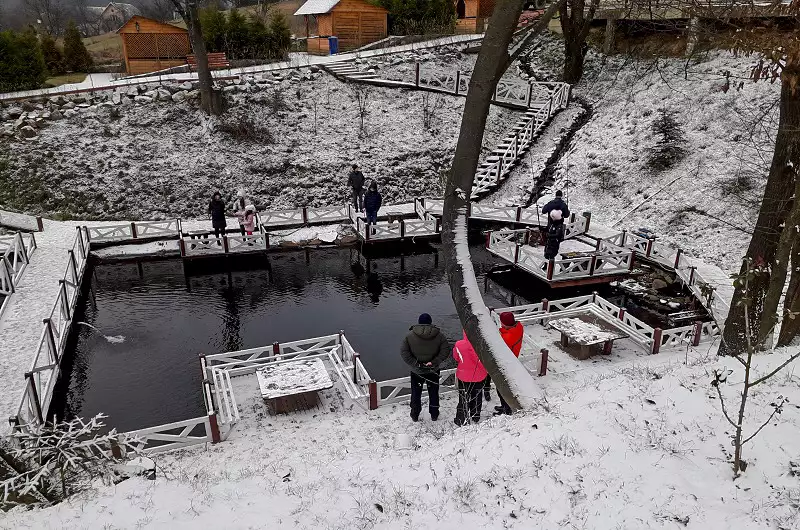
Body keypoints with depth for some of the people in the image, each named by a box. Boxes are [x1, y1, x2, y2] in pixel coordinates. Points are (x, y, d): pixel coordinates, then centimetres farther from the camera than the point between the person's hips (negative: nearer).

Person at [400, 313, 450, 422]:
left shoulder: (410, 335, -11)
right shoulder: (439, 335, -10)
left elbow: (404, 352, -16)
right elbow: (445, 350, -16)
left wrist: (415, 364, -17)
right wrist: (434, 362, -17)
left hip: (416, 371, -1)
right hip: (433, 371, 1)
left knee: (416, 393, 18)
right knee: (433, 393, 19)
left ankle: (415, 415, 31)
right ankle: (434, 415, 33)